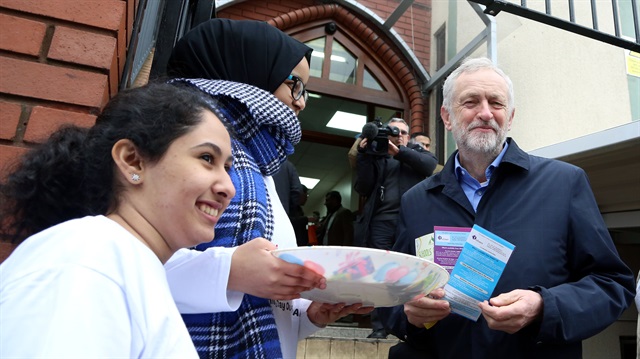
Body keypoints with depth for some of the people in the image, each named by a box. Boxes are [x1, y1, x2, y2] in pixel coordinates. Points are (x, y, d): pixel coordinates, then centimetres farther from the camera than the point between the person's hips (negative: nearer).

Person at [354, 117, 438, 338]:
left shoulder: (417, 152, 18)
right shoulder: (376, 156, 16)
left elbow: (431, 164, -5)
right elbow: (363, 188, 5)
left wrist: (398, 151, -13)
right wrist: (363, 154, -2)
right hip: (381, 221, 1)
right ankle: (379, 327, 5)